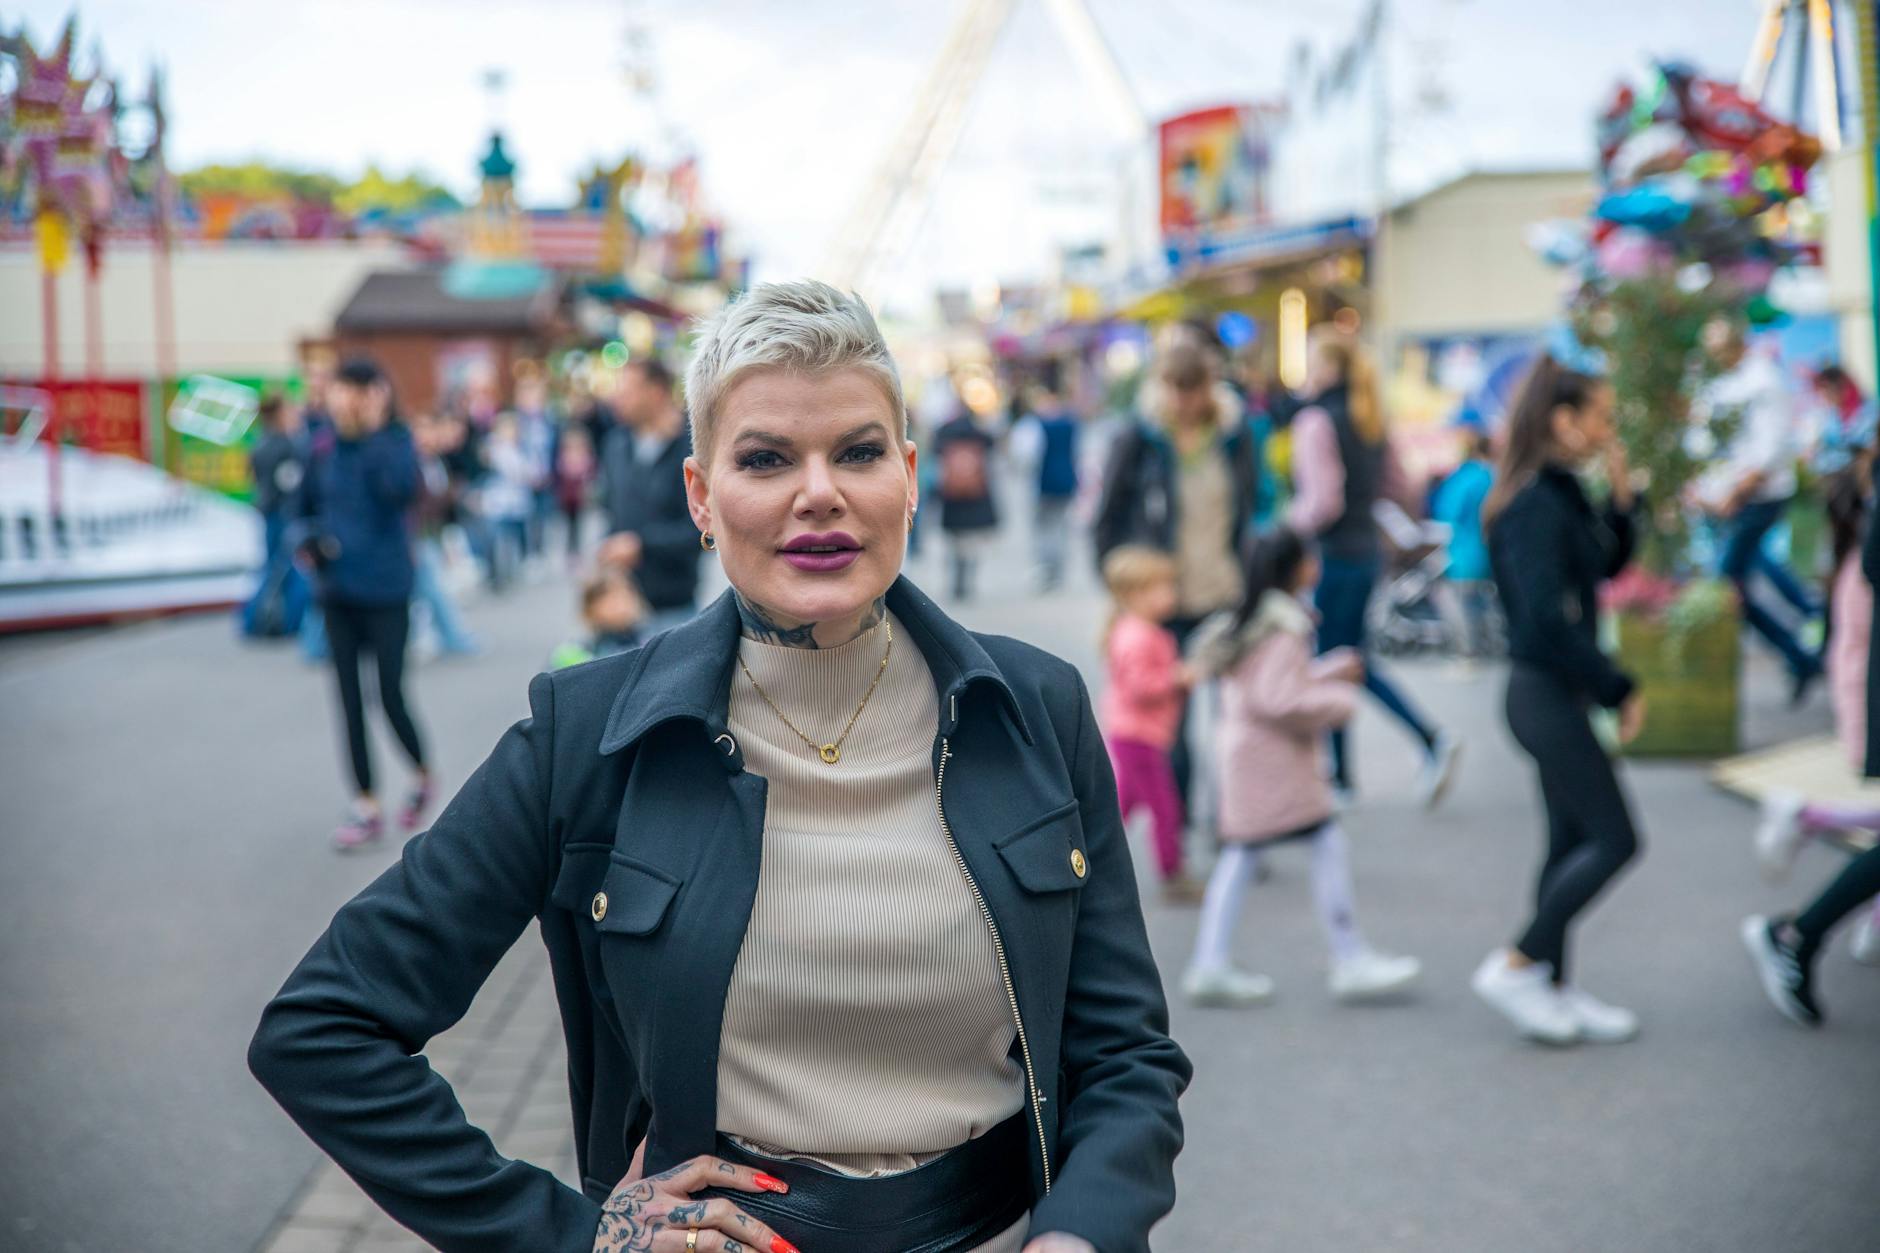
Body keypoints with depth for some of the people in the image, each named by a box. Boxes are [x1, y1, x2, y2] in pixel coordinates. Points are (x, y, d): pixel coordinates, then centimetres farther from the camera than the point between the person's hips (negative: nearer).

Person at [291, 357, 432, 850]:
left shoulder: (396, 442, -10)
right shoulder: (325, 446, 2)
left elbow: (402, 487, -32)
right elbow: (308, 504, 18)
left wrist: (373, 430, -30)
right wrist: (308, 540, 0)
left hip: (385, 590, -4)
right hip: (337, 589, 4)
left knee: (390, 695, -1)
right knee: (349, 699, 7)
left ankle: (422, 776, 28)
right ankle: (365, 807, 16)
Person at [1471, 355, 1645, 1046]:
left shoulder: (1562, 494, 10)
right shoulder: (1536, 505, -20)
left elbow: (1611, 561, 22)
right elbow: (1549, 621, -25)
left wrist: (1621, 495, 5)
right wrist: (1621, 690, -17)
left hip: (1557, 692, 10)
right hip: (1546, 691, -10)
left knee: (1571, 842, 14)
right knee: (1614, 838, -4)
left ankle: (1556, 988, 22)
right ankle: (1515, 966, 3)